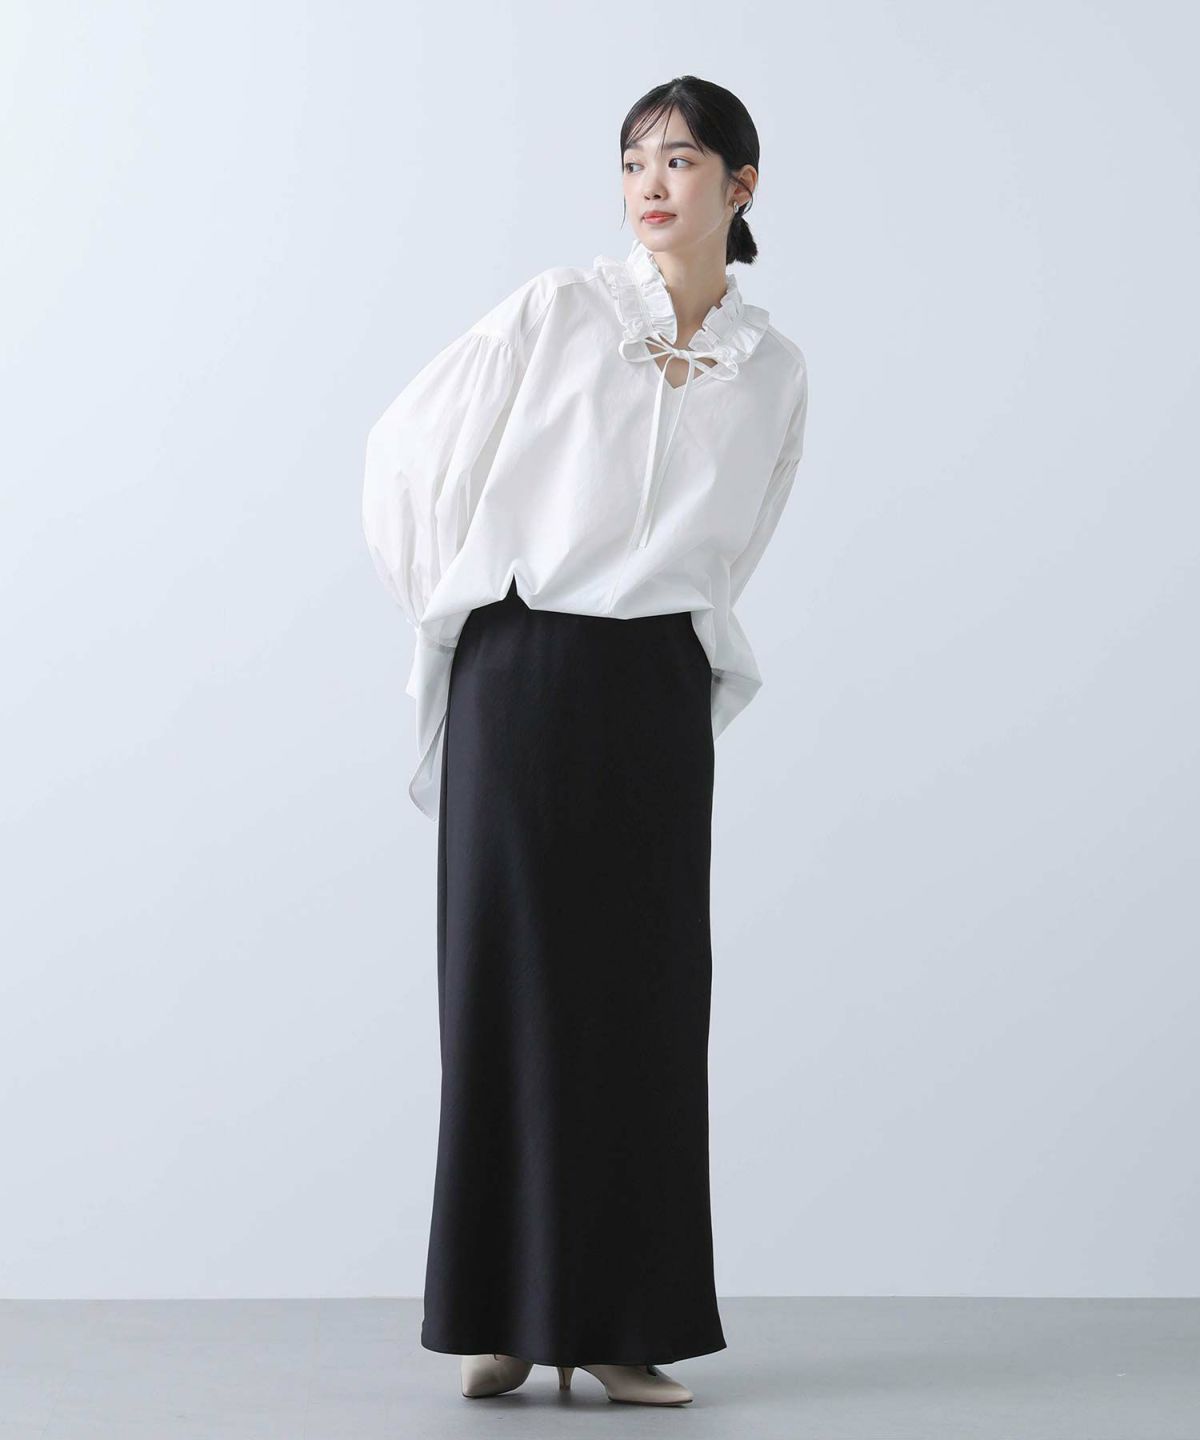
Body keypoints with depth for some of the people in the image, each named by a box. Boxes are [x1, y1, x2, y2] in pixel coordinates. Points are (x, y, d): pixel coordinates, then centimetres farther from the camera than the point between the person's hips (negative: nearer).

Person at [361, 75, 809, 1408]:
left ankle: (623, 1323, 8)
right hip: (521, 672, -2)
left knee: (645, 997, 1)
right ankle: (505, 1314, 7)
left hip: (656, 686, 2)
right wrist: (453, 609, 7)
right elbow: (406, 451, 5)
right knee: (509, 983, 0)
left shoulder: (772, 372, 8)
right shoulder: (557, 312, 0)